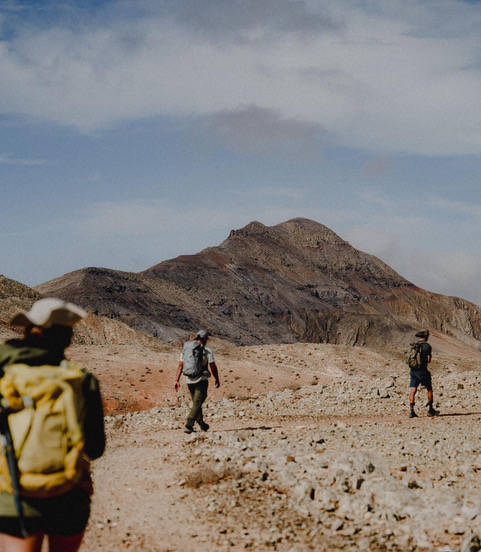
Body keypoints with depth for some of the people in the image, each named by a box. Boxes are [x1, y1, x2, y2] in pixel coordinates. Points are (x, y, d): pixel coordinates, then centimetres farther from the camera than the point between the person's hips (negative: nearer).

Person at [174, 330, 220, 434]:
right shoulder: (207, 351, -6)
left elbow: (180, 366, -1)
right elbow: (213, 367, -4)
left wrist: (177, 380, -2)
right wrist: (217, 379, 9)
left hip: (190, 381, 5)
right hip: (201, 380, -5)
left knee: (196, 403, 20)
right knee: (197, 404, -4)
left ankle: (202, 424, 32)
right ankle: (188, 426, -17)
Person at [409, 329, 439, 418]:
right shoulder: (427, 346, -7)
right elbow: (429, 360, -7)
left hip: (413, 370, 5)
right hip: (422, 370, -5)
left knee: (413, 390, 0)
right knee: (429, 389, 12)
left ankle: (412, 411, -9)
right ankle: (430, 410, 16)